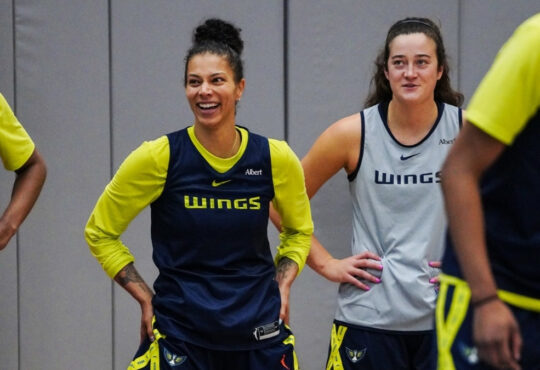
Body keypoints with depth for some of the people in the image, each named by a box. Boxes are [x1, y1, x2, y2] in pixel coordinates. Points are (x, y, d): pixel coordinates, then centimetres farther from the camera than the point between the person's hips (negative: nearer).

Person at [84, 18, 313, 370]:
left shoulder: (275, 159, -3)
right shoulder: (159, 158, -9)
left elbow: (299, 230, 16)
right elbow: (101, 233, 3)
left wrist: (282, 286, 2)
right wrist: (147, 299, -3)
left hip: (261, 334, 2)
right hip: (180, 335, -2)